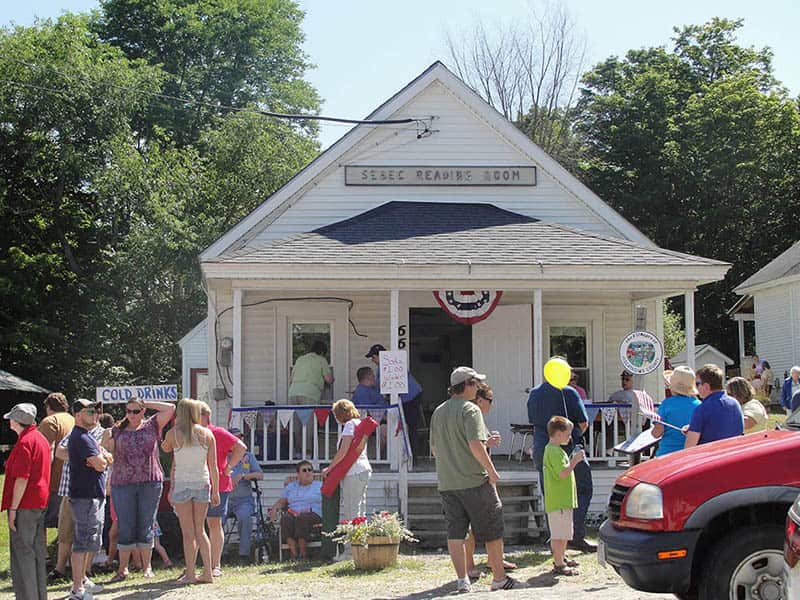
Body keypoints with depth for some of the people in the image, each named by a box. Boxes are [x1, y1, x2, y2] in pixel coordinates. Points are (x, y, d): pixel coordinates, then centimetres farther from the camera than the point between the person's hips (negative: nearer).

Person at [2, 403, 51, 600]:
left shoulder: (24, 442, -15)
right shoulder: (41, 438, 14)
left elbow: (22, 478, -19)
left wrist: (13, 509, -17)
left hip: (25, 504, -9)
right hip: (41, 502, 9)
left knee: (22, 552, -5)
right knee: (38, 552, 13)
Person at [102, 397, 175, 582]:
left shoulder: (152, 426, 7)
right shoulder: (117, 431, 10)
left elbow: (170, 408, 0)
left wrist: (147, 404, 5)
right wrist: (106, 438, -5)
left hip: (150, 482, -1)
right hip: (122, 483, 1)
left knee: (146, 526, 4)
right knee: (125, 527, 2)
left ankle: (146, 567, 12)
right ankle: (123, 569, 9)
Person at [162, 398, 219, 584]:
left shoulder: (173, 433, -6)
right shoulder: (207, 434, 1)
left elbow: (165, 448, 17)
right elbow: (213, 466, 2)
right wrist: (215, 491, 8)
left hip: (181, 483, -3)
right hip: (202, 483, 3)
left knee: (188, 532, 2)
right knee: (200, 530, 13)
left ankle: (190, 574, 1)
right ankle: (208, 572, 10)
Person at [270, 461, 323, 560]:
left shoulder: (320, 486, 18)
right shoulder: (290, 486, 26)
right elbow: (281, 501, 20)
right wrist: (274, 509, 0)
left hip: (313, 515, -3)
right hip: (293, 513, 3)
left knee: (301, 518, -37)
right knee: (286, 519, -33)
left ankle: (302, 552, -32)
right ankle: (293, 552, -36)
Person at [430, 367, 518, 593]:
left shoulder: (438, 412, 12)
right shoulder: (470, 409, -11)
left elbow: (434, 449, 18)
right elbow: (476, 445, -21)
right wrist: (492, 470, -13)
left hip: (447, 483, 6)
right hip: (474, 481, -6)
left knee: (455, 532, 6)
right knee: (492, 531, 5)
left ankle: (462, 579, 2)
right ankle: (499, 578, 12)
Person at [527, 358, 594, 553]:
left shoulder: (534, 394, 8)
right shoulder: (568, 393, -8)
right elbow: (584, 423, -6)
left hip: (541, 449, 5)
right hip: (567, 448, -5)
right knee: (583, 490, 4)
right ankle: (576, 536, -5)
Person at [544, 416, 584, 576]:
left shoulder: (553, 449, 17)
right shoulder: (555, 452, -18)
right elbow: (563, 473, -26)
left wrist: (573, 460, 15)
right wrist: (575, 461, -20)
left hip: (564, 500, 11)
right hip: (558, 501, -11)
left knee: (564, 533, 21)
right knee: (558, 534, -6)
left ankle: (562, 558, 32)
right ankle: (559, 565, -3)